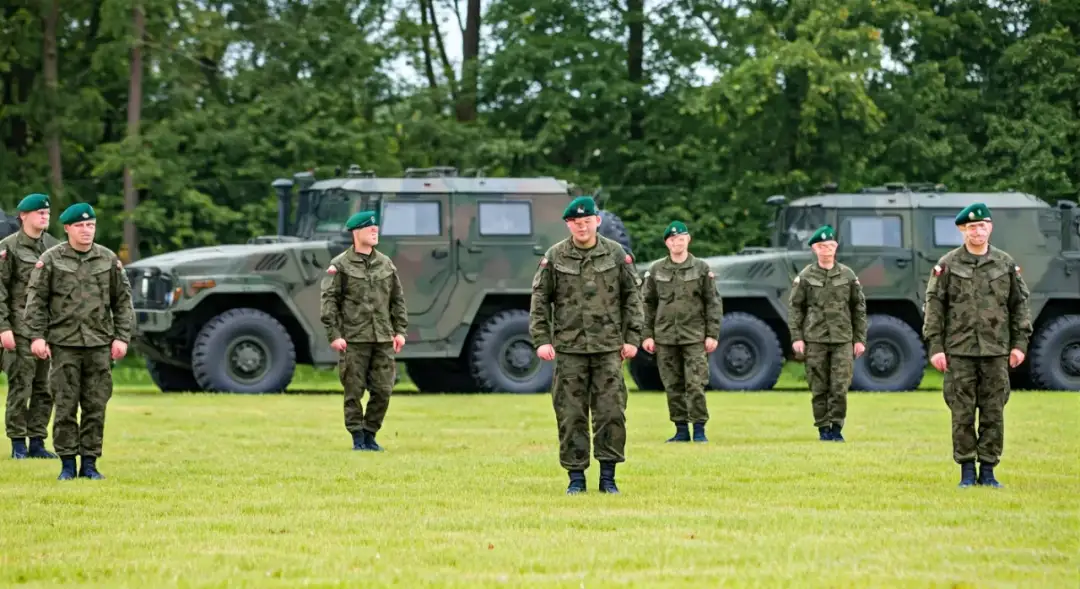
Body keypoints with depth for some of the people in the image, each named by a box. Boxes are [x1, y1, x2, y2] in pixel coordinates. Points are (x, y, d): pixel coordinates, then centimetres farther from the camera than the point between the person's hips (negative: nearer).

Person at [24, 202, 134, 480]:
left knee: (96, 406, 3)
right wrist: (37, 336, -7)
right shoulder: (51, 259, 0)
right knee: (66, 406, -1)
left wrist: (122, 338, 2)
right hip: (64, 344, -2)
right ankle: (67, 464, 6)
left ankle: (90, 463, 10)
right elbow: (36, 300, 1)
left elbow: (123, 301, 9)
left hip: (99, 344, 2)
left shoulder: (109, 259, 6)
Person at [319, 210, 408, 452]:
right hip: (354, 340, -4)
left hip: (383, 339, 4)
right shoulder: (340, 265, -2)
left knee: (383, 390, 2)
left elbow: (398, 299, 16)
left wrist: (400, 330, 9)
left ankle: (370, 435, 15)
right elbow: (328, 300, -5)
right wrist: (333, 335, -11)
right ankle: (358, 438, 9)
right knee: (354, 391, 0)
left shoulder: (386, 264, 12)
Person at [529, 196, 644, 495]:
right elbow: (540, 299, 3)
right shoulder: (554, 257, 2)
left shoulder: (616, 254, 3)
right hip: (569, 348, 0)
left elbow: (632, 296, 6)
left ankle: (608, 477, 5)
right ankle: (576, 477, 9)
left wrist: (632, 338, 1)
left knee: (611, 412, -3)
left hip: (608, 347, 0)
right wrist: (541, 340, -4)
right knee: (571, 415, 1)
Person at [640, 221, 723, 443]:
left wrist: (712, 334, -4)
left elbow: (713, 303, 3)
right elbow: (647, 304, 10)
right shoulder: (656, 270, 8)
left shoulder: (701, 269, 4)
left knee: (695, 385, -8)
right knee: (672, 385, 4)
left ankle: (699, 430, -1)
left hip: (694, 336, -2)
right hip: (665, 337, 2)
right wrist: (647, 335, 3)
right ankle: (681, 430, 11)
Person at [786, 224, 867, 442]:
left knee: (840, 387, -7)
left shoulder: (848, 275, 7)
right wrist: (796, 338, -3)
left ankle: (836, 427, 3)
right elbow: (794, 308, 5)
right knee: (819, 388, 1)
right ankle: (823, 428, 11)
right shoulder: (805, 277, 4)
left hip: (843, 339, 0)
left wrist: (860, 339, 6)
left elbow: (859, 308, 10)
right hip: (815, 340, 0)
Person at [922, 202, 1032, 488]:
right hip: (959, 351, -1)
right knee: (962, 414, 0)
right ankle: (966, 472, 7)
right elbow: (933, 306, 1)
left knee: (994, 413, 1)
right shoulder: (948, 265, 2)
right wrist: (935, 347, -5)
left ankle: (988, 470, 9)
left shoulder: (1006, 264, 7)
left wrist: (1019, 343, 3)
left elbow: (1021, 304, 10)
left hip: (996, 351, 1)